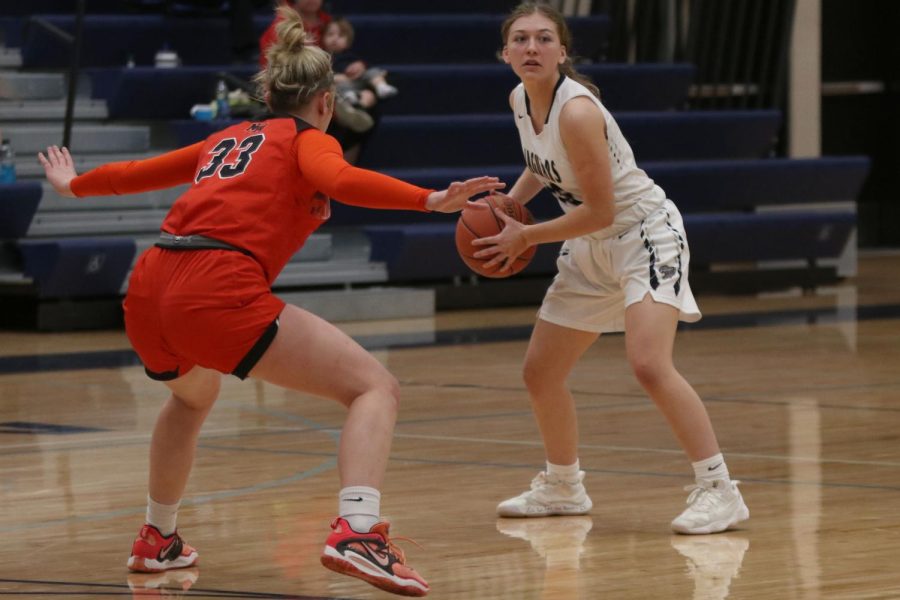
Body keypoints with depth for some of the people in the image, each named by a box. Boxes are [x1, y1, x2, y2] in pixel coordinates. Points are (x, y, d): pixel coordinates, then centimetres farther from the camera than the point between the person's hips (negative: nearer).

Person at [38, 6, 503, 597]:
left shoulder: (227, 139, 29)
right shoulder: (307, 139, 11)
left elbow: (139, 171, 41)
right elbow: (340, 179, -13)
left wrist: (75, 185, 60)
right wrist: (428, 200, -25)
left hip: (147, 290, 7)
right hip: (218, 292, -7)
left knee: (192, 396, 40)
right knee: (375, 386, -5)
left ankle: (157, 540, 49)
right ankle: (357, 531, -28)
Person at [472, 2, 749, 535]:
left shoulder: (577, 112, -27)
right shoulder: (520, 101, -2)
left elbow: (600, 210, -24)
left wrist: (525, 237, -15)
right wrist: (506, 202, 1)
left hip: (646, 235, -9)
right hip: (592, 249, 9)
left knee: (649, 364, -27)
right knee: (540, 374, 12)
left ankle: (718, 491, -21)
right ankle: (563, 487, 34)